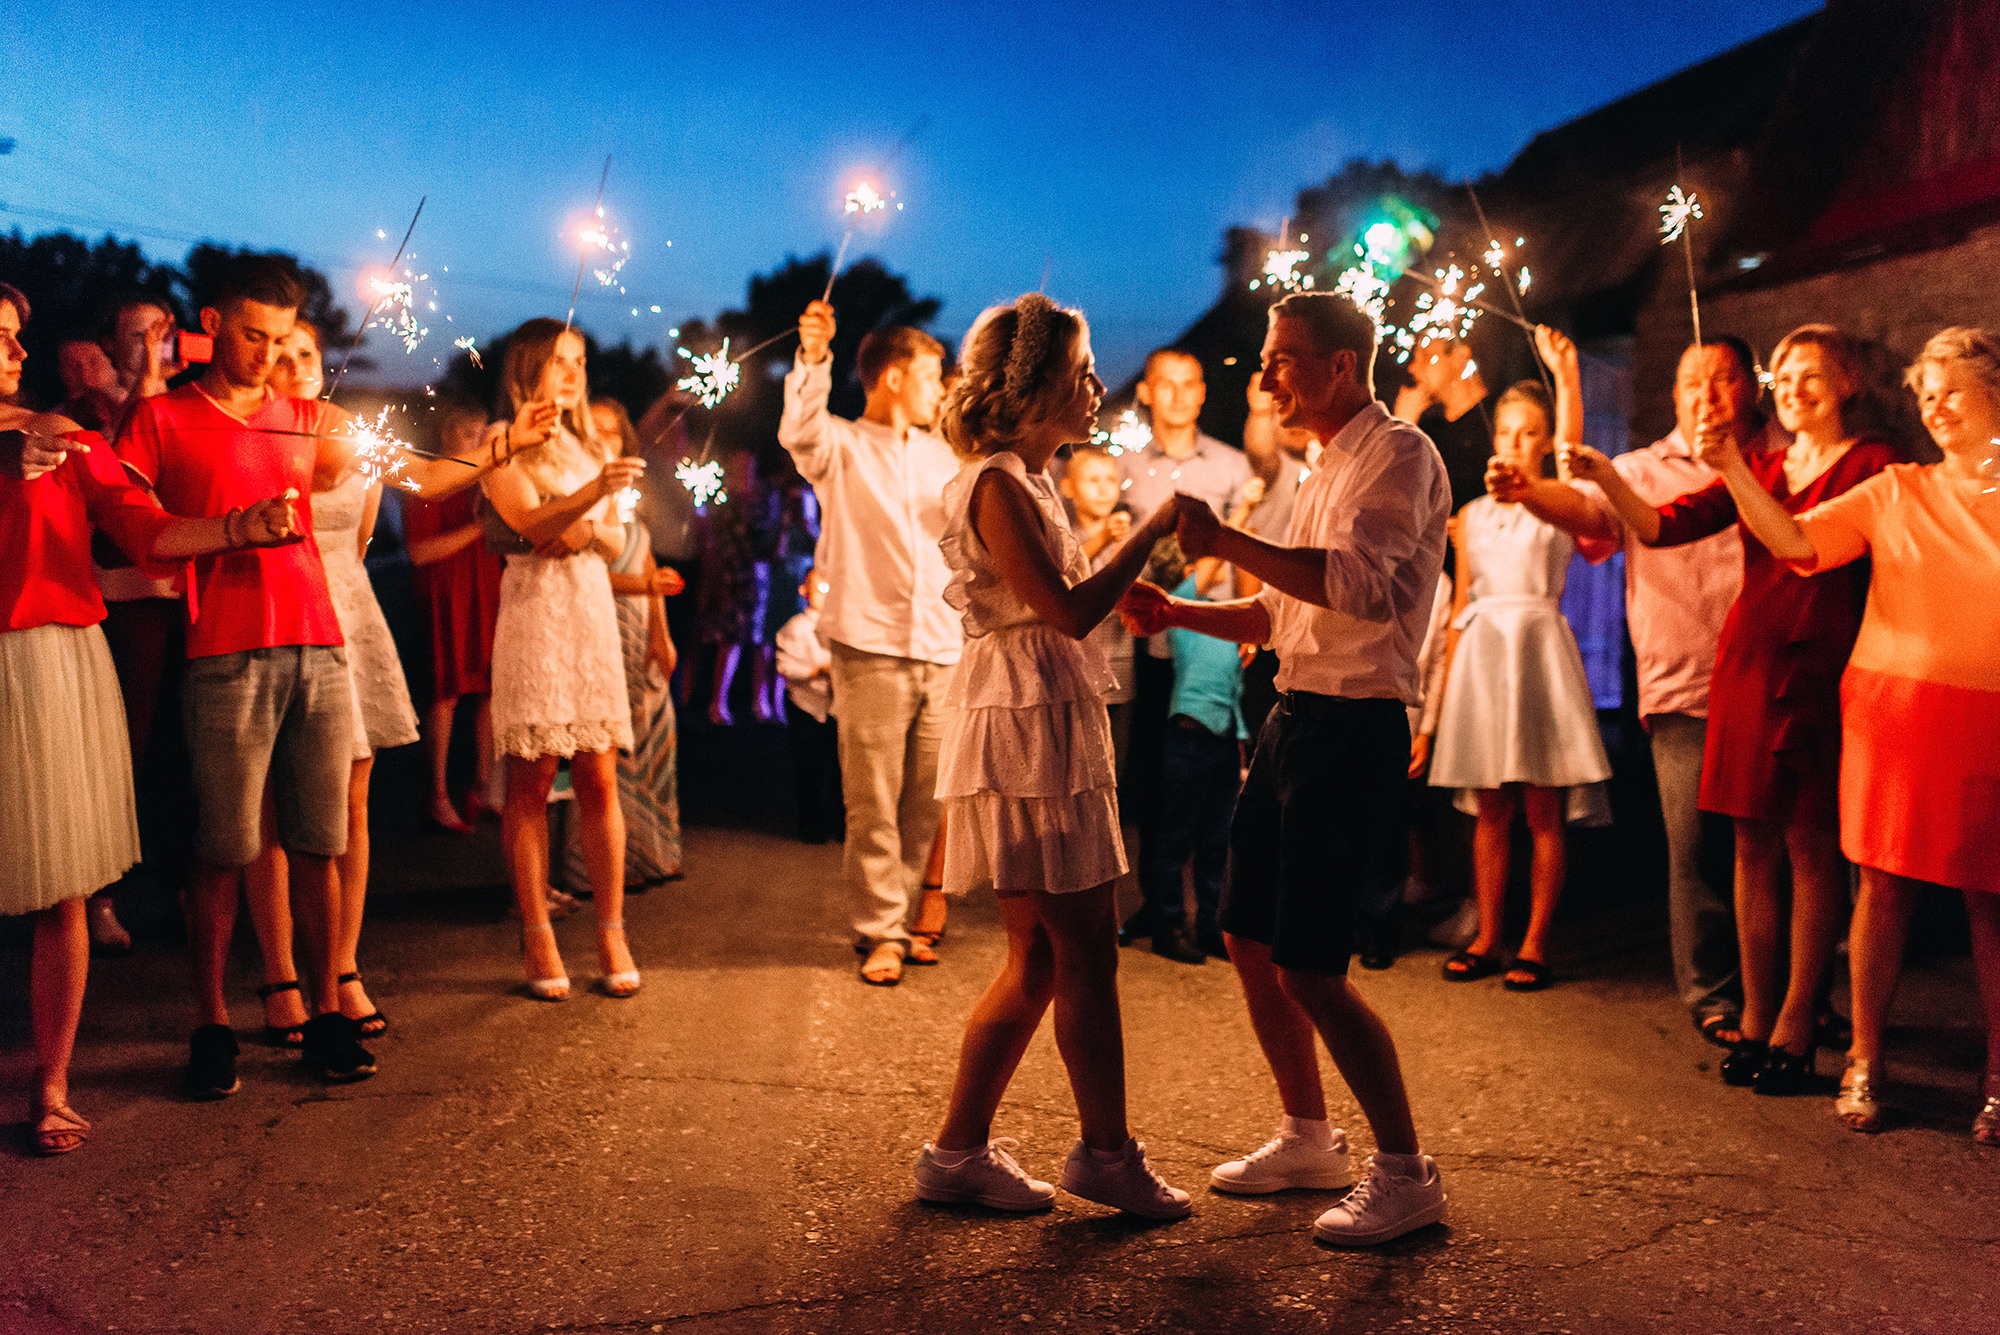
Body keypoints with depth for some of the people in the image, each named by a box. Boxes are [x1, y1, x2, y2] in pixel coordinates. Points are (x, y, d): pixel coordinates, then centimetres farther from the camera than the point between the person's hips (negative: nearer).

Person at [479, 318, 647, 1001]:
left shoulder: (591, 445, 20)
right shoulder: (504, 442, 2)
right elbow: (531, 523, -13)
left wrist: (588, 530, -5)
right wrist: (595, 491, -29)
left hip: (593, 611, 5)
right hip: (534, 612, -5)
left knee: (599, 780, 1)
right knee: (531, 782, -2)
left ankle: (611, 933, 5)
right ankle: (538, 938, 3)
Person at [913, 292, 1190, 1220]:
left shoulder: (1025, 480, 20)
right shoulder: (996, 485, -12)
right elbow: (1068, 610, -19)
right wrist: (1153, 528, -12)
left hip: (1051, 729, 10)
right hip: (1024, 729, -10)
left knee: (1042, 957, 11)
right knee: (1087, 951, -1)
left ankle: (959, 1151, 19)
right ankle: (1107, 1152, 13)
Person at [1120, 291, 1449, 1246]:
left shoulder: (1400, 455, -9)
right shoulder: (1325, 473, 20)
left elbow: (1361, 585, -26)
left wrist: (1226, 543, -24)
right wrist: (1177, 614, 11)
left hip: (1354, 729, -9)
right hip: (1294, 717, 9)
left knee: (1310, 968, -9)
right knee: (1250, 939, 13)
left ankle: (1406, 1172, 7)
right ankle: (1307, 1139, 29)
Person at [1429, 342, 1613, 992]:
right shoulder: (1472, 517, 12)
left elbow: (1572, 445, -18)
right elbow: (1461, 607, 12)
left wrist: (1565, 369, -27)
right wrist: (1440, 704, 9)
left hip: (1539, 647, -3)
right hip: (1481, 653, 3)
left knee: (1544, 810, 1)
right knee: (1491, 810, 6)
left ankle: (1534, 944, 9)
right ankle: (1487, 939, 14)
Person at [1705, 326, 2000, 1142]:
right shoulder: (1895, 492, 8)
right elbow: (1795, 541, -4)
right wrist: (1732, 470, -13)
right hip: (1895, 707, 1)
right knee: (1885, 885, 2)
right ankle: (1864, 1063, 12)